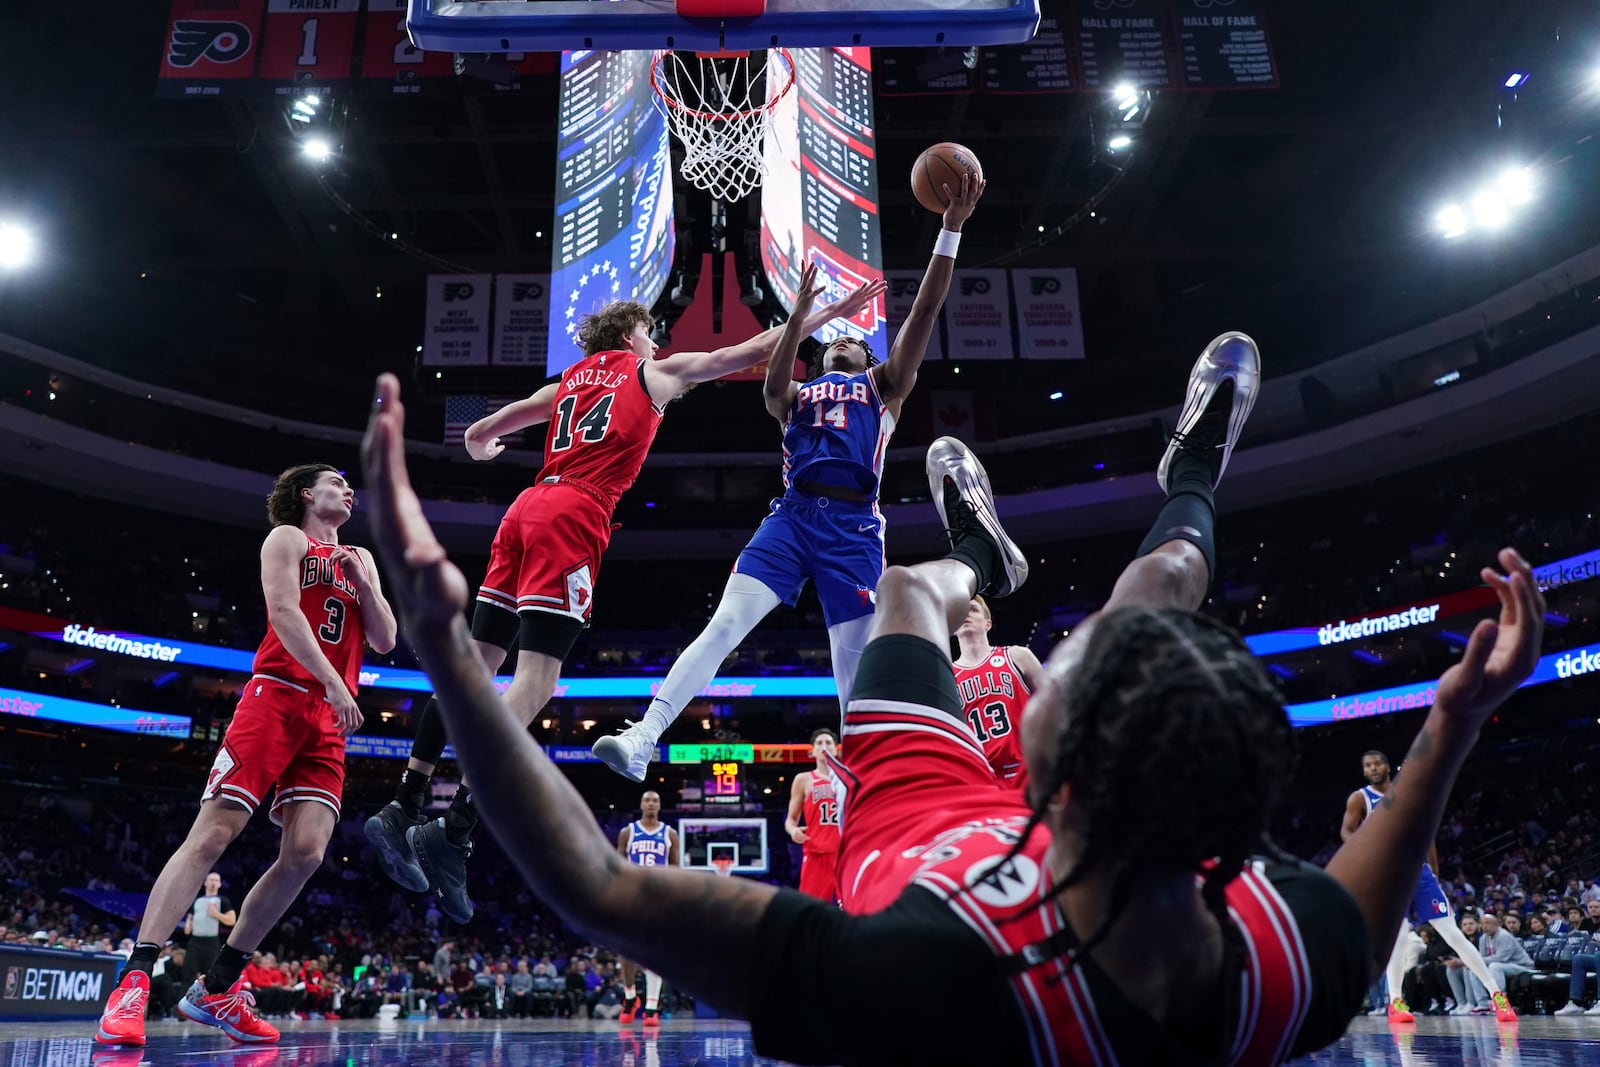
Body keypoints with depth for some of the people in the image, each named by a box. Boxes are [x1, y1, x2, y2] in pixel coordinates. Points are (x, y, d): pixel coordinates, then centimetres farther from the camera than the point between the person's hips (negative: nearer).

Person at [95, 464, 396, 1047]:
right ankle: (133, 981, -9)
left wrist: (361, 582, 3)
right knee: (211, 835, -12)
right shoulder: (287, 539, 8)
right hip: (277, 695, -5)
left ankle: (215, 989, 2)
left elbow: (385, 641, 18)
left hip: (330, 716, 5)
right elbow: (283, 612, -9)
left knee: (305, 852, -8)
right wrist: (334, 682, -18)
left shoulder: (361, 560, 25)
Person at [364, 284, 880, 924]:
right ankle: (453, 833, -20)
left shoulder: (567, 381, 28)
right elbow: (754, 350, 14)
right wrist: (830, 312, 21)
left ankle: (401, 810, 7)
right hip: (574, 516, -7)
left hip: (527, 508, 7)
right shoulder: (655, 372, 15)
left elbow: (478, 434, 30)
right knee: (534, 679, -12)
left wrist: (480, 447, 54)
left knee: (474, 666, 8)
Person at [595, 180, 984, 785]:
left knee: (855, 662, -4)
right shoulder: (796, 396, 26)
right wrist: (801, 314, -10)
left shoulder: (883, 386, 23)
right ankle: (642, 740, -20)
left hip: (854, 525, -1)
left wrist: (951, 228, 5)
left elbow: (924, 311, 13)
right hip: (794, 515, 1)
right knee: (724, 624, -14)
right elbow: (773, 385, 1)